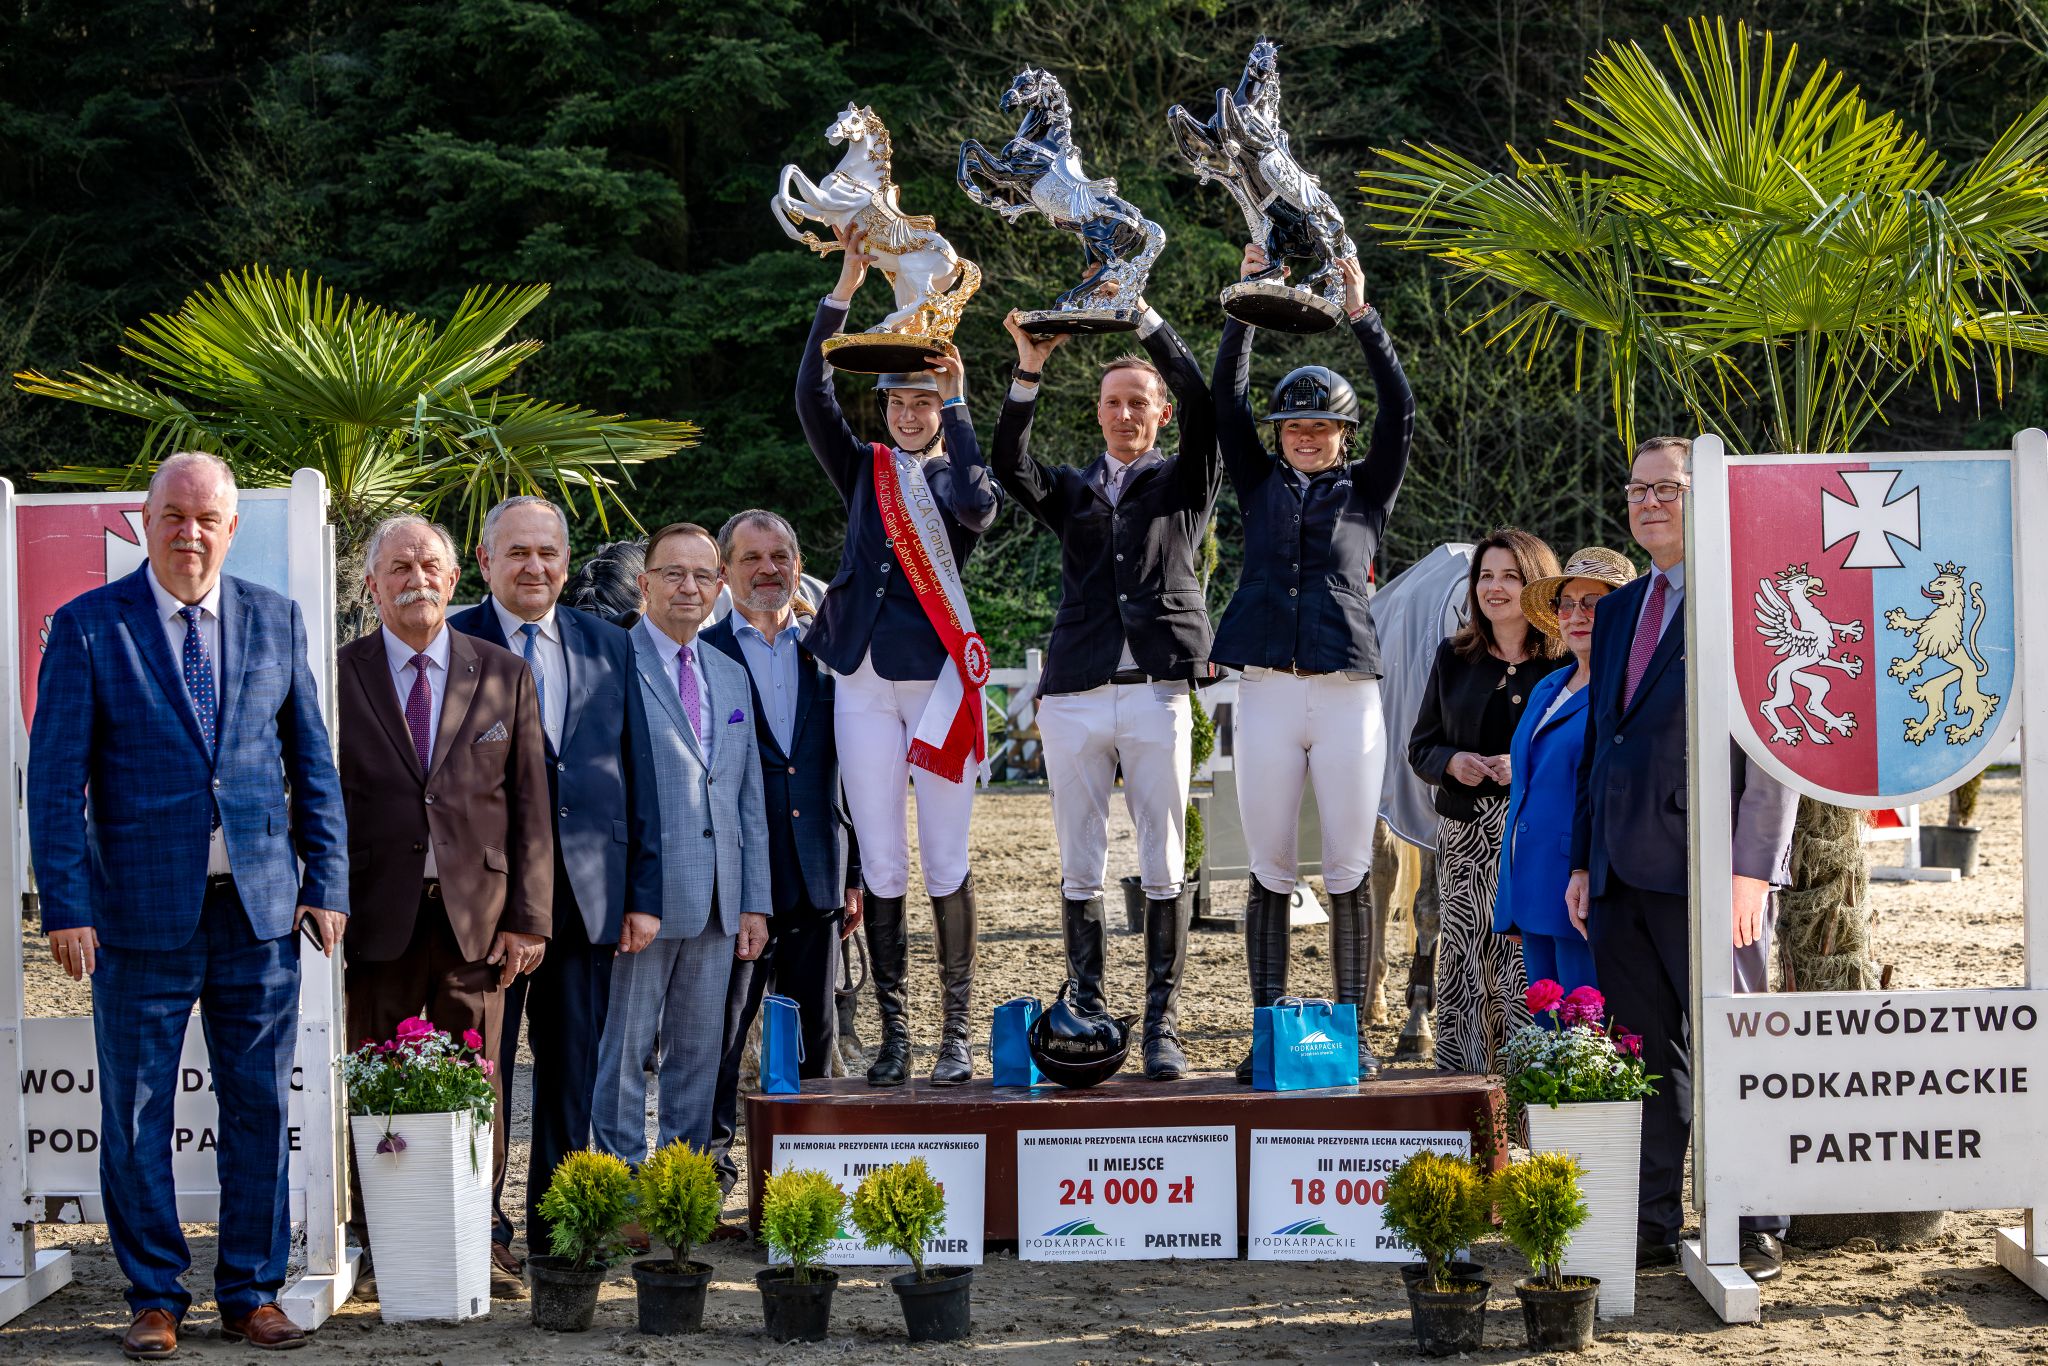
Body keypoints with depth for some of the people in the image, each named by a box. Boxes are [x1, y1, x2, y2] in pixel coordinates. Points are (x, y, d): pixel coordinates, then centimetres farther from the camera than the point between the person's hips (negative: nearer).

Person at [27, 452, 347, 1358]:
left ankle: (252, 1293, 18)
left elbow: (311, 763, 12)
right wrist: (65, 907, -9)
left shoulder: (275, 621, 8)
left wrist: (327, 881, 4)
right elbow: (55, 779, -3)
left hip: (260, 908, 2)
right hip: (141, 909, -2)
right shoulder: (87, 627, -1)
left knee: (259, 1108, 7)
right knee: (135, 1114, 4)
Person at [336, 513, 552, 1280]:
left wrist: (528, 917, 0)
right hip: (377, 919, -1)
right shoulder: (338, 676, 4)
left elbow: (530, 806, 7)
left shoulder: (505, 677, 8)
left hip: (475, 918, 1)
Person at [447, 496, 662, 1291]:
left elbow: (638, 774, 12)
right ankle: (482, 1237, 8)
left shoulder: (608, 648, 12)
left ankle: (556, 1234, 18)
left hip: (588, 892, 4)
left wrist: (644, 891, 6)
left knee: (572, 1076, 9)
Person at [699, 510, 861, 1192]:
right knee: (720, 1029, -2)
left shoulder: (827, 654, 13)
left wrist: (854, 876, 10)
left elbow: (849, 770, 14)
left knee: (814, 1037, 8)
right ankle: (710, 1166, 5)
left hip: (815, 877, 4)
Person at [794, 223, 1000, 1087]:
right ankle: (893, 1035, 9)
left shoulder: (963, 476, 7)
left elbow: (979, 506, -17)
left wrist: (958, 404, -18)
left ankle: (957, 1035, 6)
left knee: (946, 863, 0)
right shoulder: (864, 471, 12)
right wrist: (845, 290, -8)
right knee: (880, 866, 3)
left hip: (939, 679, -2)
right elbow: (811, 398, -1)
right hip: (866, 682, 2)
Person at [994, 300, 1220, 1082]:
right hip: (1074, 695, 2)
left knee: (1164, 870, -2)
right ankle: (1086, 1019, 9)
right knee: (1080, 869, 3)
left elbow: (1203, 408, -3)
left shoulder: (1184, 483, 13)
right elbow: (1010, 469, 0)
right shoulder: (1072, 490, 18)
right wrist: (1028, 374, -12)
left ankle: (1162, 1026, 1)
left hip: (1158, 692, -2)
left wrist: (1143, 317, -9)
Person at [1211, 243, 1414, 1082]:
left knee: (1349, 874, 0)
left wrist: (1362, 318, -8)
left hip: (1347, 692, -1)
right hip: (1266, 692, 1)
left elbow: (1400, 412, 0)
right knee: (1270, 874, 3)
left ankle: (1352, 1037, 4)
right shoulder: (1261, 484, 15)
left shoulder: (1366, 490, 11)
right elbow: (1226, 401, 7)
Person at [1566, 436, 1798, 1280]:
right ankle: (1652, 1227, 16)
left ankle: (1753, 1233, 7)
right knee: (1644, 1056, 10)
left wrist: (1751, 868, -17)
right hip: (1624, 876, 7)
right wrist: (1583, 860, 16)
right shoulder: (1617, 613, 18)